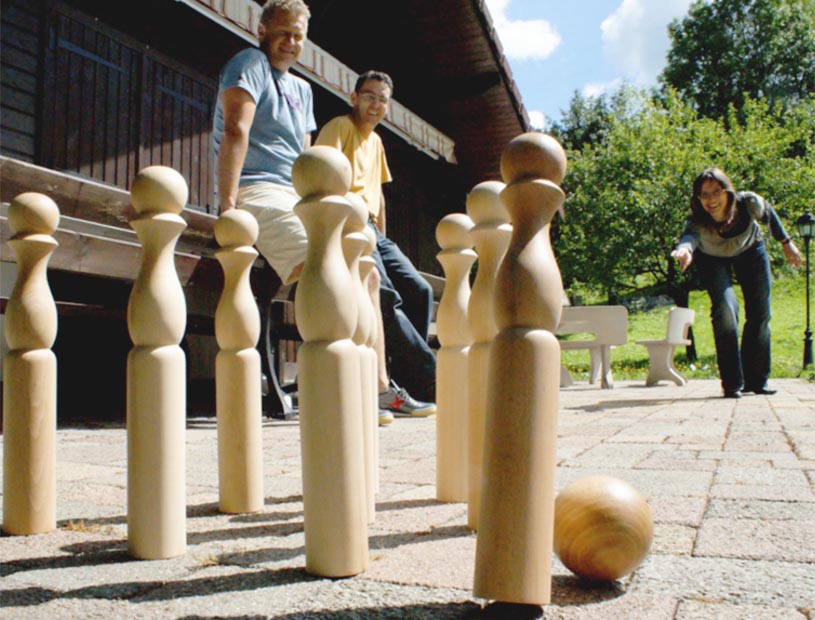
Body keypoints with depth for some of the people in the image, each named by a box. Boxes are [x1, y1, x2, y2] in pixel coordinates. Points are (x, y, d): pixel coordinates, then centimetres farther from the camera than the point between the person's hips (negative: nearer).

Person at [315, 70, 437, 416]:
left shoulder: (376, 141, 24)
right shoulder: (341, 127, -1)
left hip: (370, 230, 9)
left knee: (419, 290, -6)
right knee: (386, 296, -22)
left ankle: (398, 384, -4)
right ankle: (430, 383, -17)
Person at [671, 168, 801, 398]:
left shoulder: (749, 203, -33)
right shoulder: (697, 223, -39)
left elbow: (769, 213, -9)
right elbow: (689, 236, -62)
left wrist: (786, 242, 1)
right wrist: (685, 249, -86)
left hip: (750, 250, 3)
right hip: (712, 259, -2)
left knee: (760, 313, 0)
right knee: (724, 310, -20)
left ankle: (756, 380, 14)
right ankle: (732, 383, -8)